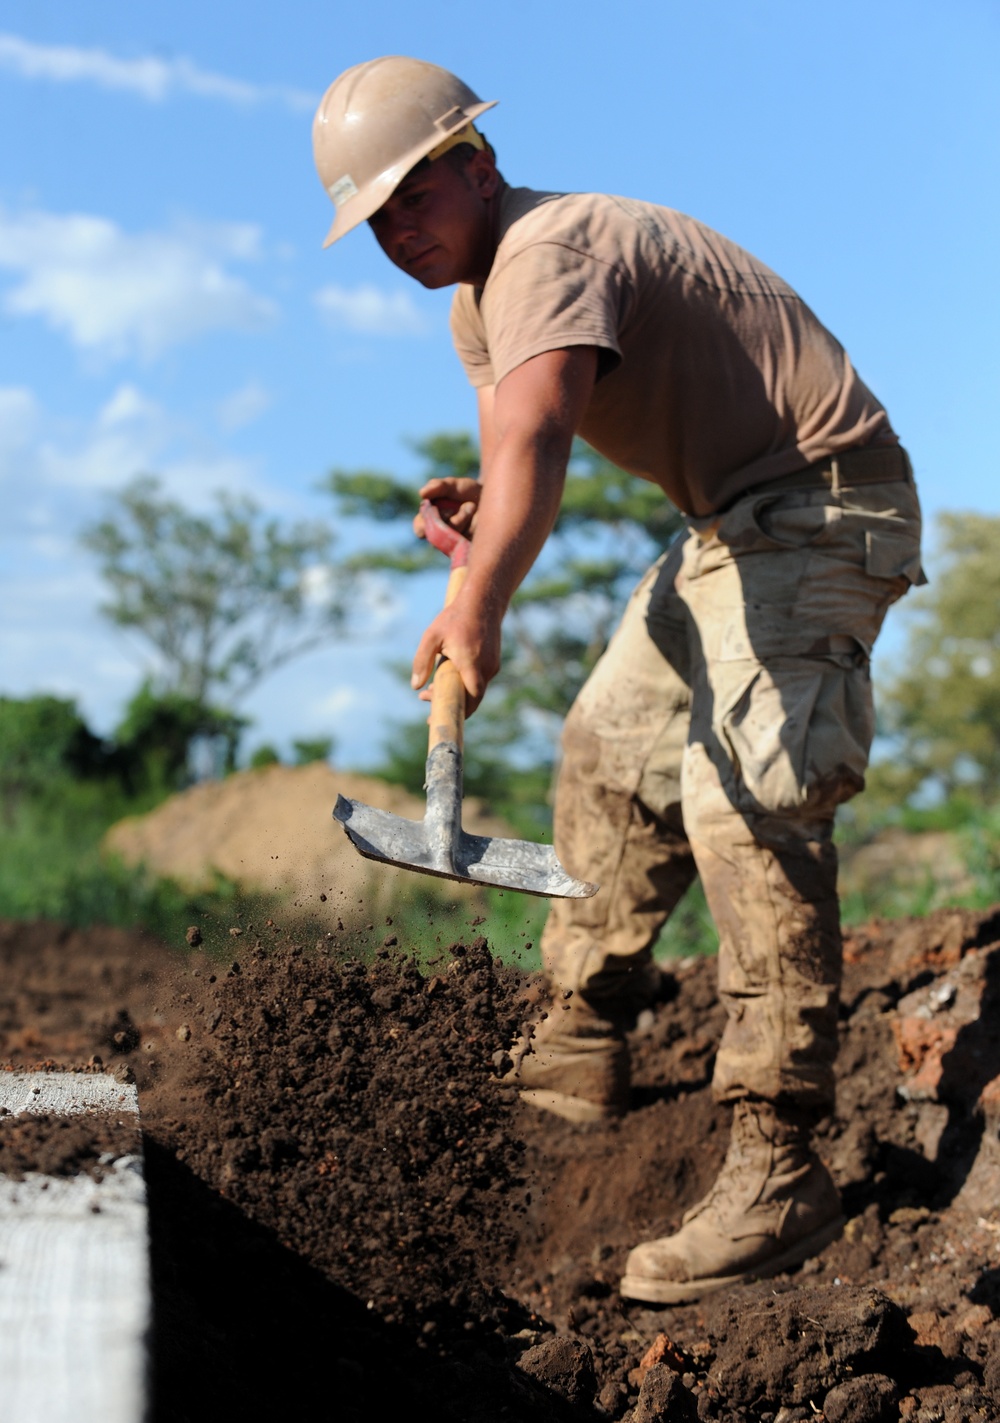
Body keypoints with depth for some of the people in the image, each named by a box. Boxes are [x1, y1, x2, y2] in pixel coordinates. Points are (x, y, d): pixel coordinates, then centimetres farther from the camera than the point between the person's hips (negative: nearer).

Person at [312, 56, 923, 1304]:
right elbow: (510, 447, 12)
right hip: (734, 520, 11)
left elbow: (536, 440, -40)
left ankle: (778, 1169, -25)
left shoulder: (547, 249, -22)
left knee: (747, 797, -23)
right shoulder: (477, 301, 12)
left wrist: (477, 608, -54)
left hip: (822, 504, -11)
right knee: (614, 746, 15)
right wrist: (477, 503, -12)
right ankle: (578, 1049, 27)